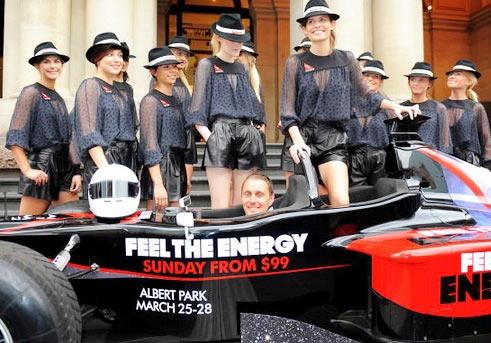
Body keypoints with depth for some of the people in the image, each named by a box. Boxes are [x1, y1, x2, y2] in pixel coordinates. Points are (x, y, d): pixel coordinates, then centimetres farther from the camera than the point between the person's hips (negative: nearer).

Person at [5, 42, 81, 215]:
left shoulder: (58, 98, 18)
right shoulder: (31, 92, -3)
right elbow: (15, 138, -11)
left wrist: (76, 171, 10)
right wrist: (27, 170, -18)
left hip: (65, 168, 7)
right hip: (41, 170, -6)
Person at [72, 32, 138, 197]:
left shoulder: (116, 91, 19)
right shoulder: (91, 86, -3)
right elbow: (89, 134, -13)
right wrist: (106, 169, -23)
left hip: (126, 162, 7)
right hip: (101, 160, -7)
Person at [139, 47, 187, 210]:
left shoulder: (175, 101, 16)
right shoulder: (150, 101, -7)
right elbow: (149, 144, -13)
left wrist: (186, 178, 13)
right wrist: (158, 184, -20)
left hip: (177, 169, 7)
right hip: (159, 168, -7)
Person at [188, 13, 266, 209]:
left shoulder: (241, 68, 21)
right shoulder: (207, 65, 6)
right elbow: (198, 111, 0)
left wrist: (256, 130, 12)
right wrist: (208, 136, -14)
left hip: (247, 135, 5)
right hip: (220, 134, -5)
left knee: (241, 205, 4)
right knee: (221, 206, -9)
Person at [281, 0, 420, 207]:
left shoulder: (346, 60, 9)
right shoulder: (295, 63, 4)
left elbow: (365, 96, 18)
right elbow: (287, 108, -2)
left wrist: (394, 106, 3)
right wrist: (297, 140, -16)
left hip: (333, 139, 1)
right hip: (301, 137, 0)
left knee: (341, 202, -16)